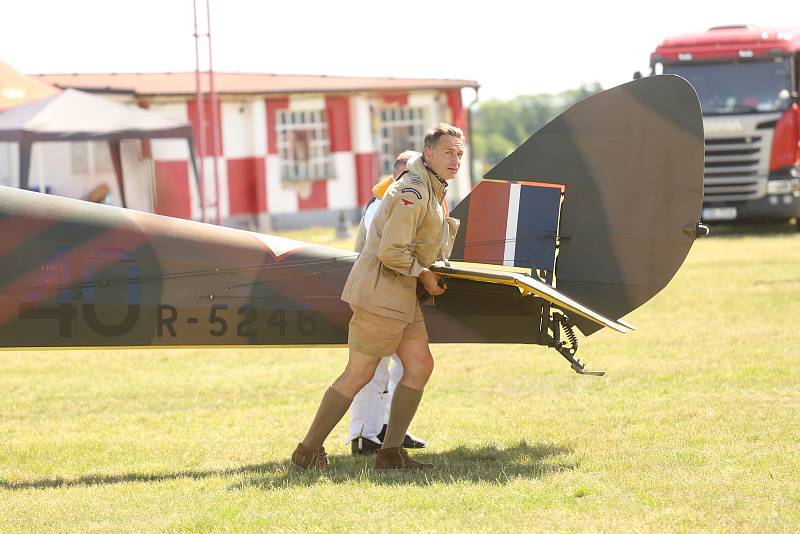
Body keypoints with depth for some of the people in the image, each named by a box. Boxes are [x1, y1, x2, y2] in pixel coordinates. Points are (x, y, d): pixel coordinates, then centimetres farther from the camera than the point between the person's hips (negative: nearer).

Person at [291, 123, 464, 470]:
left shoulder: (433, 190, 14)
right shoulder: (412, 191, -19)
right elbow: (392, 253, -23)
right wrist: (424, 274, -12)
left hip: (402, 294, 10)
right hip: (381, 289, -10)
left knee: (420, 365, 4)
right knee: (359, 374, -4)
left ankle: (391, 453, 6)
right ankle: (308, 451, 4)